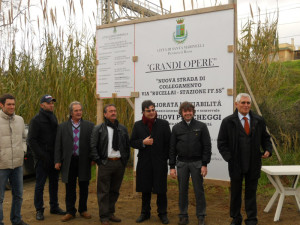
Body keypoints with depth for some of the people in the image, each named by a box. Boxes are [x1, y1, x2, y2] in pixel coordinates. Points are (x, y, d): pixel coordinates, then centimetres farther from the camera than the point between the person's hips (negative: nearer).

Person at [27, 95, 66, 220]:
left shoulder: (54, 118, 11)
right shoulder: (36, 120, -9)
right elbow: (31, 140, -12)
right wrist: (42, 156, -16)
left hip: (54, 157, 6)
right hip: (42, 159, -6)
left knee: (54, 183, 13)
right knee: (40, 184, 1)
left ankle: (54, 207, 25)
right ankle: (39, 210, 12)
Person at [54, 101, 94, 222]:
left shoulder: (89, 126, 4)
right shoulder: (62, 127, 6)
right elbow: (58, 145, 5)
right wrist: (57, 161, -1)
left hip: (84, 161, 0)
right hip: (69, 161, 0)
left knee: (84, 187, 10)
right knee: (70, 188, 7)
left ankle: (83, 210, 26)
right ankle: (70, 211, 19)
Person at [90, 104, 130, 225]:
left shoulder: (123, 129, 11)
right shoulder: (98, 129, 0)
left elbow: (127, 145, 17)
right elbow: (93, 146, -2)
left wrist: (125, 160, 8)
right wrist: (98, 161, -8)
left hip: (120, 163, 4)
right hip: (105, 163, -4)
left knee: (115, 190, 13)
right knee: (104, 191, 0)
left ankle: (111, 213, 26)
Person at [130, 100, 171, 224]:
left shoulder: (164, 124, 0)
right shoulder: (137, 125, 5)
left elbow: (168, 143, 1)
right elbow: (132, 142, 4)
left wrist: (165, 158, -4)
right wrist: (143, 143, -13)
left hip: (160, 163, -1)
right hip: (144, 162, 2)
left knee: (161, 190, 5)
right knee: (145, 190, 12)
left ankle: (162, 213, 20)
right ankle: (145, 213, 26)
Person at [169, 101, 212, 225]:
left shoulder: (201, 126, 0)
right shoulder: (176, 128, 6)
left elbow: (207, 146, -2)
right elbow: (172, 149, 6)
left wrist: (204, 164, -8)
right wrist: (172, 166, 2)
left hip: (197, 162, -2)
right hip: (182, 163, 2)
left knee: (199, 190, 3)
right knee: (182, 190, 8)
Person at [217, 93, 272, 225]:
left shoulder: (259, 121, 6)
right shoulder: (228, 122, -3)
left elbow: (265, 138, 15)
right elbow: (222, 143, -2)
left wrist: (268, 150, -4)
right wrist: (229, 158, -12)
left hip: (253, 165, 2)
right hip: (236, 164, -1)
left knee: (251, 193, 10)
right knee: (235, 193, 12)